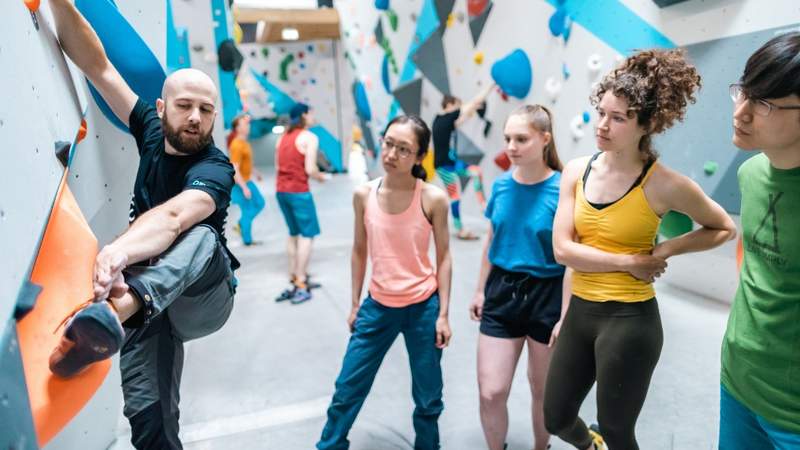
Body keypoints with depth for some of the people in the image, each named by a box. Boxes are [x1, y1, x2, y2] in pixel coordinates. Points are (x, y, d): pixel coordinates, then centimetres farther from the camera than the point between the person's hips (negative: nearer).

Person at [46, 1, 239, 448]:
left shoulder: (215, 168, -19)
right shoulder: (151, 131, -1)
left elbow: (173, 217, -40)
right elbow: (96, 65, -2)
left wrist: (119, 250, -58)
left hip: (202, 298, -4)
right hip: (148, 298, 5)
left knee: (200, 237, -36)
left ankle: (112, 311, -61)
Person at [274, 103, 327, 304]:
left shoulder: (283, 137, 15)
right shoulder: (310, 137, -6)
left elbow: (277, 167, 13)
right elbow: (310, 169, -14)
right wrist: (321, 177, 4)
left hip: (281, 190, 8)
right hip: (298, 191, -7)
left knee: (294, 234, 17)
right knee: (307, 235, -2)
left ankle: (294, 279, 18)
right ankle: (301, 285, -5)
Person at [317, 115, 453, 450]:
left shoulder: (433, 198, -13)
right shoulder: (364, 195, -5)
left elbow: (443, 257, -5)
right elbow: (359, 251, 6)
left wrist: (443, 314, -5)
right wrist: (354, 303, 9)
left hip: (423, 308, -2)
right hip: (378, 307, 2)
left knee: (428, 399, 14)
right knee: (347, 391, 13)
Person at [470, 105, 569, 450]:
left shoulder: (561, 189, -13)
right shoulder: (501, 185, -1)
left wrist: (565, 317, -12)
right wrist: (480, 290, 14)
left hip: (546, 295, -3)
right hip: (502, 291, 3)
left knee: (543, 390, 17)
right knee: (491, 393, 2)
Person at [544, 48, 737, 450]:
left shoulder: (664, 184, -13)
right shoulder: (576, 171, -3)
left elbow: (724, 228, 4)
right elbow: (562, 249, -10)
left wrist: (665, 250, -10)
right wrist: (630, 261, -14)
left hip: (629, 320, -4)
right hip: (580, 311, 5)